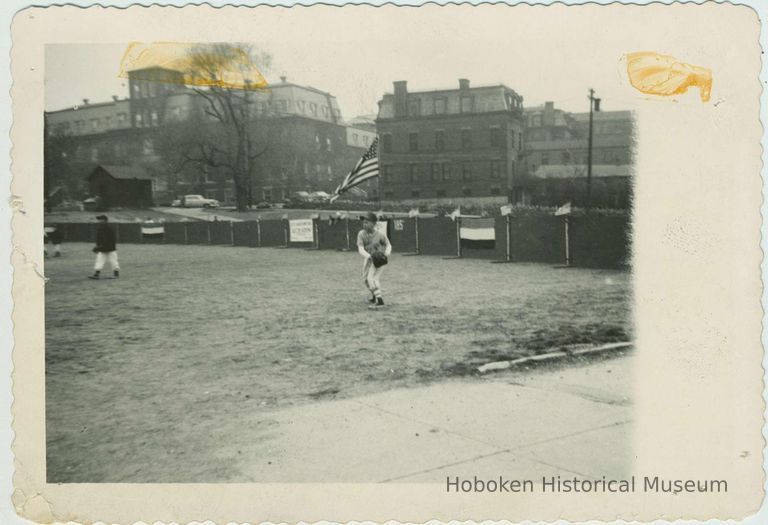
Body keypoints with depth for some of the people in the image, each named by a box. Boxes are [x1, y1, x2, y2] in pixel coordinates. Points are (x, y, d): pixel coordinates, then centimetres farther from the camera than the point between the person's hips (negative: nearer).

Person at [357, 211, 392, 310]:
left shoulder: (380, 234, -23)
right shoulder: (361, 234, -17)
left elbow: (388, 245, -9)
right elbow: (360, 249, -25)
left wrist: (387, 253, -32)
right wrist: (369, 256, -45)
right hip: (368, 258, 6)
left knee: (371, 278, -22)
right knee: (366, 279, 18)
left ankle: (380, 301, -24)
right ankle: (374, 297, 42)